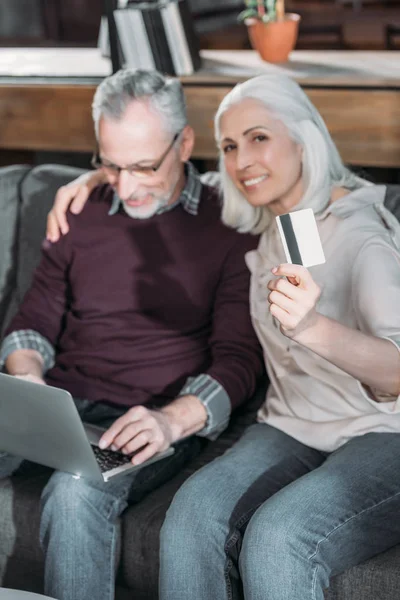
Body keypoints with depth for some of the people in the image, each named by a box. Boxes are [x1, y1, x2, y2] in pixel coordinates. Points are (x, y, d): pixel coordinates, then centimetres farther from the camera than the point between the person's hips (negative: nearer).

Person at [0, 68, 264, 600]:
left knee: (76, 493, -35)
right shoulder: (83, 215, 15)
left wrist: (174, 419, -22)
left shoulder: (228, 229, 1)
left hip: (160, 424, -4)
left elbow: (239, 358, -3)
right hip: (60, 411, 4)